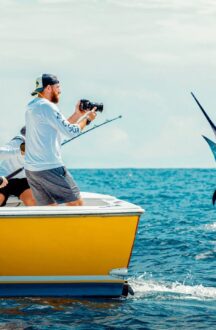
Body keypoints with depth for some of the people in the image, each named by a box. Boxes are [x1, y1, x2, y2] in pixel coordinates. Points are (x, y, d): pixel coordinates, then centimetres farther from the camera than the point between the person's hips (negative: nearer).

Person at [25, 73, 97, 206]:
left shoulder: (32, 107, 17)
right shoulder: (47, 107, -12)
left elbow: (61, 128, 22)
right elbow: (70, 132, -12)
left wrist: (77, 114, 20)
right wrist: (87, 118, 2)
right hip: (50, 168, -9)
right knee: (76, 203, -2)